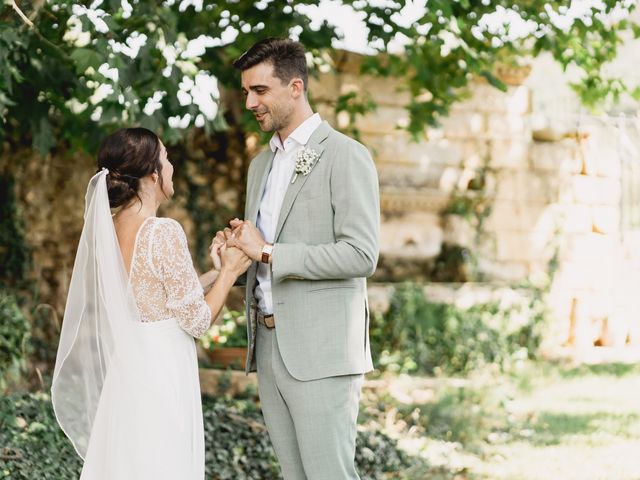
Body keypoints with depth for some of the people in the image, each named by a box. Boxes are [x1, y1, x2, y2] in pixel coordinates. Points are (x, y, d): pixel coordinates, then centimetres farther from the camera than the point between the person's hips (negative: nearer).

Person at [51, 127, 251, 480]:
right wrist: (229, 272, 0)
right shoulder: (164, 232, -18)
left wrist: (214, 272, 17)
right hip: (162, 373, -8)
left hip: (125, 369, 8)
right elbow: (197, 320, -13)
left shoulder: (108, 229, 5)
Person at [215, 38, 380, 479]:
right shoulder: (262, 164, 19)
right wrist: (236, 245, 3)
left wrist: (269, 252, -16)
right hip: (270, 347, 8)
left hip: (322, 350, -8)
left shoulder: (345, 156, -7)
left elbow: (361, 255, -16)